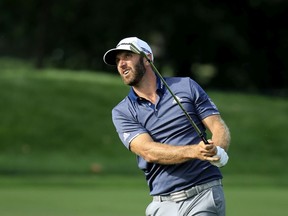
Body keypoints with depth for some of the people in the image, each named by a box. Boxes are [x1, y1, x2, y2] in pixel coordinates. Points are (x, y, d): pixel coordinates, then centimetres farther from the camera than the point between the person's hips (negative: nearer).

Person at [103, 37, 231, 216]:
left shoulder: (186, 86, 8)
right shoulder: (122, 112, 7)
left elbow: (219, 127, 5)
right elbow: (149, 152, -8)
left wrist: (217, 151, -19)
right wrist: (194, 151, -23)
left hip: (205, 195, -1)